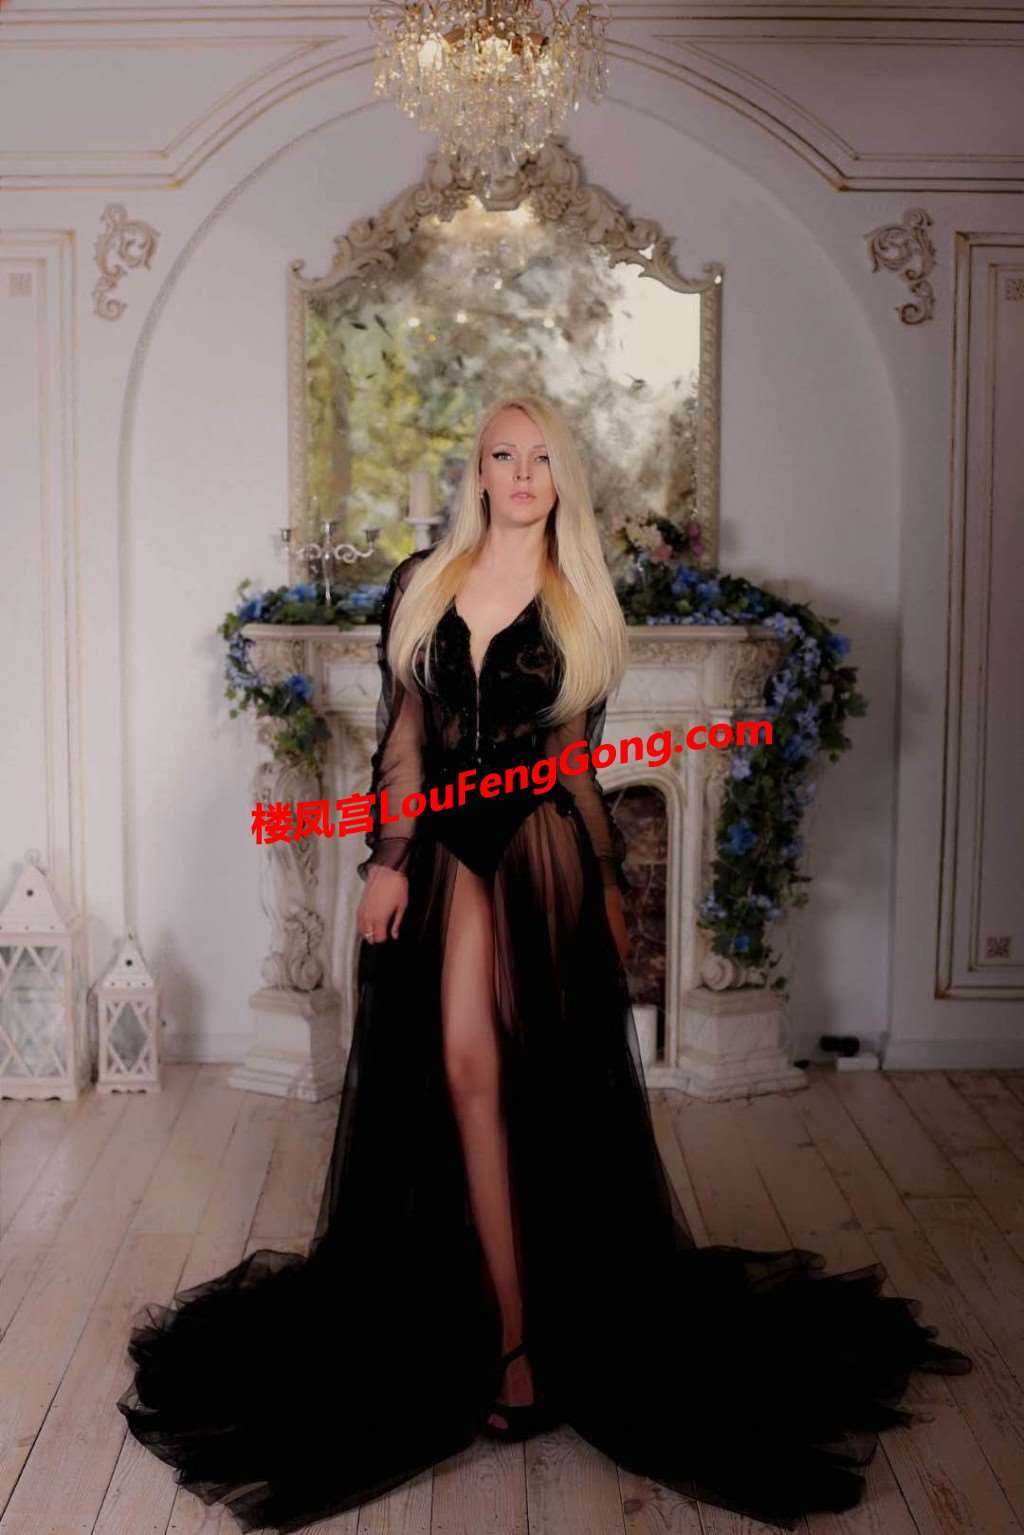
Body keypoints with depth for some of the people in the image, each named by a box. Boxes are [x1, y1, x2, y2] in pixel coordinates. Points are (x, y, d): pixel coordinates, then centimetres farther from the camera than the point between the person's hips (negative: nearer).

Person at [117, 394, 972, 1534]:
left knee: (546, 1084, -1)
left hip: (540, 855, 0)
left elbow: (578, 760, 11)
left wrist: (608, 883, 10)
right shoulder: (420, 584, 7)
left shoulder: (582, 610, 7)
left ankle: (518, 1333, 13)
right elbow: (401, 734, 6)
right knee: (470, 1073, -3)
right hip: (444, 850, 1)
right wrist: (389, 859, -1)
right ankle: (519, 1337, 5)